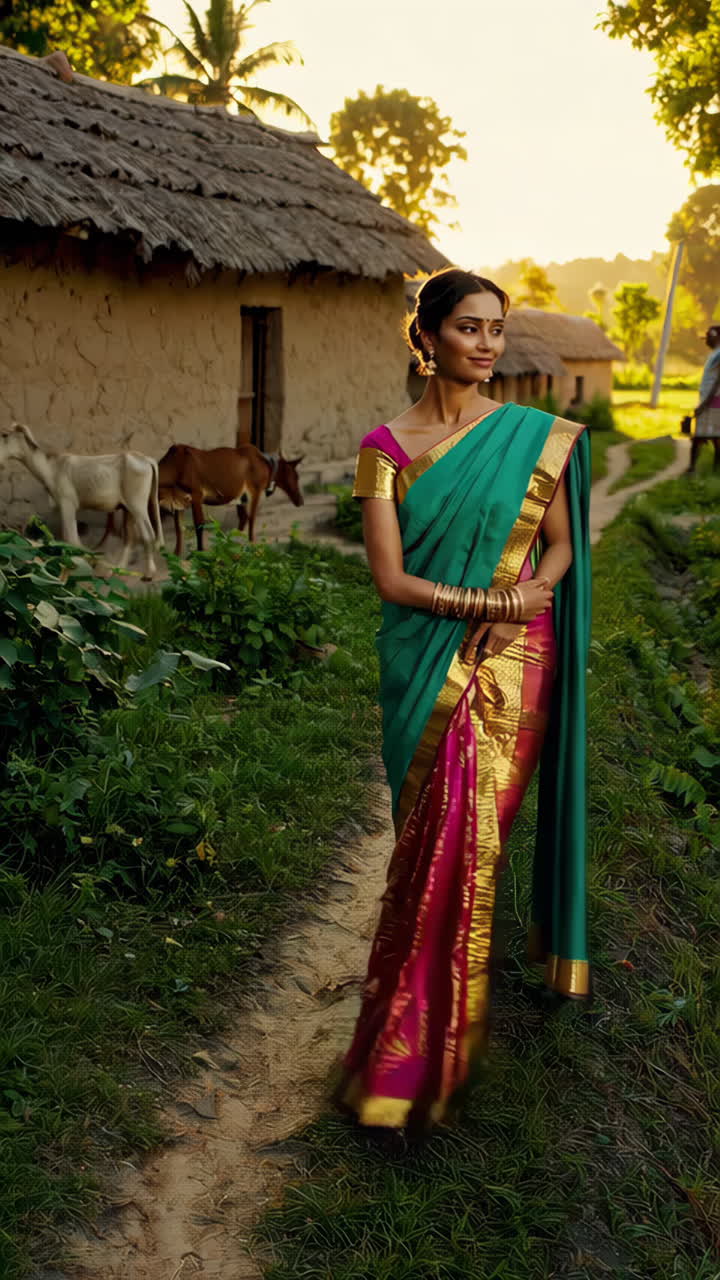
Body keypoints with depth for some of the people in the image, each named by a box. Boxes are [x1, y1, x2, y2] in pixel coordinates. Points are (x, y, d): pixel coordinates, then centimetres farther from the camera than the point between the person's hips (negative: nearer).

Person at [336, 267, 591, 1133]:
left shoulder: (537, 437, 3)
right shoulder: (387, 446, 0)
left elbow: (561, 544, 9)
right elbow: (389, 578, -7)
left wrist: (531, 593, -12)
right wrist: (487, 599, -16)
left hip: (512, 665, 0)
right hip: (426, 667, 0)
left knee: (472, 837, -1)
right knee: (437, 838, 4)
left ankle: (413, 1054, 15)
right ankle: (422, 1047, 26)